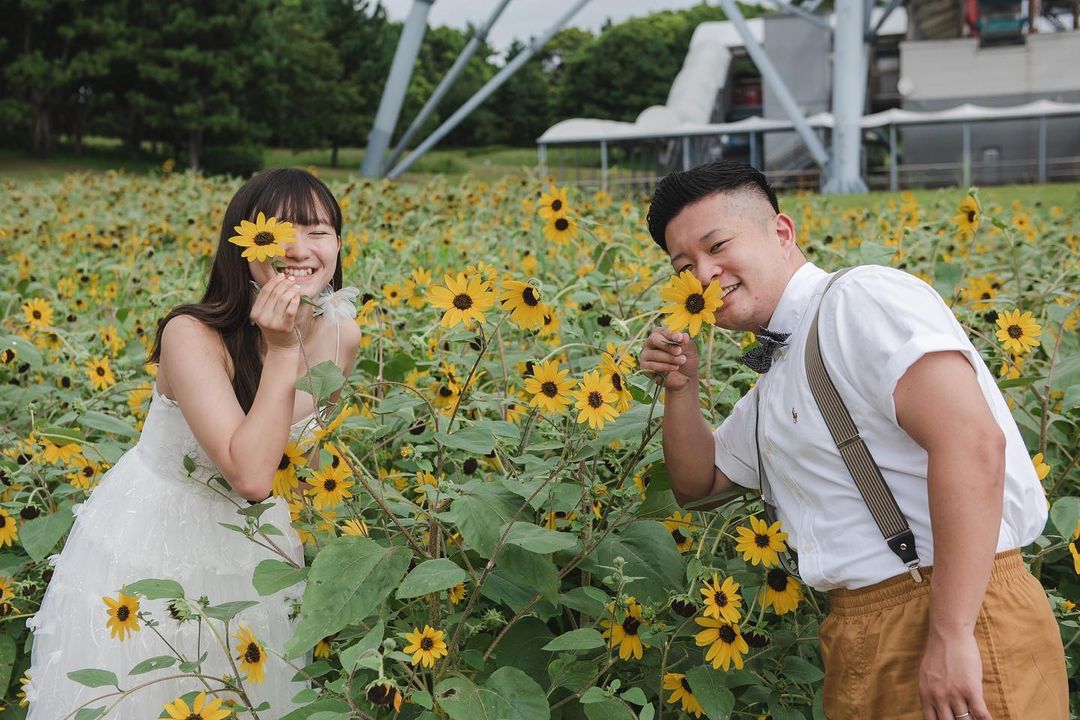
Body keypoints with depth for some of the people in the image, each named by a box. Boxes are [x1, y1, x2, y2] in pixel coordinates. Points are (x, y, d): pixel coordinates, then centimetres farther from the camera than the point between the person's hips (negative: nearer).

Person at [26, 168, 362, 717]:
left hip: (252, 543, 5)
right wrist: (281, 353, -36)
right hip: (151, 542, -5)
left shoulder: (342, 338, -11)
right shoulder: (193, 336, -28)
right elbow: (250, 474, -35)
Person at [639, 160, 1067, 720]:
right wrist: (680, 388, 11)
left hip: (963, 630, -9)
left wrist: (950, 636, -24)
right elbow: (698, 481, 30)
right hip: (856, 643, 9)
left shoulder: (865, 297, -11)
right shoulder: (771, 390, 17)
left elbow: (974, 442, -23)